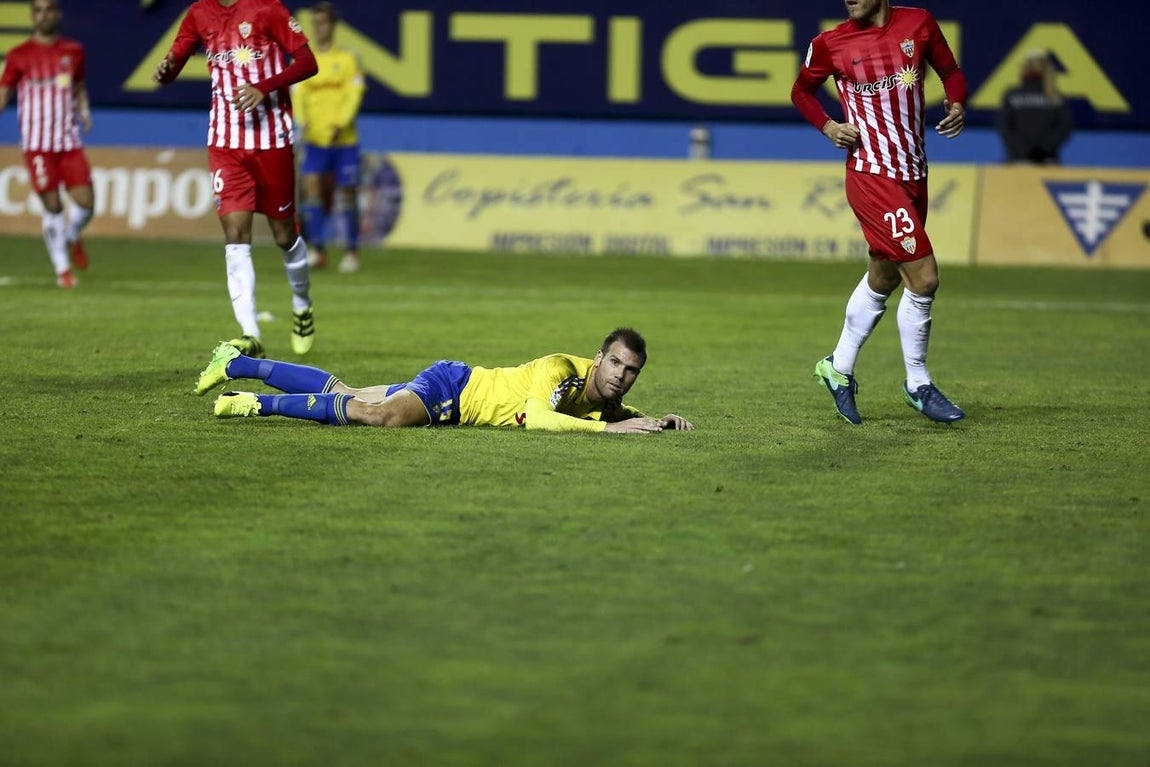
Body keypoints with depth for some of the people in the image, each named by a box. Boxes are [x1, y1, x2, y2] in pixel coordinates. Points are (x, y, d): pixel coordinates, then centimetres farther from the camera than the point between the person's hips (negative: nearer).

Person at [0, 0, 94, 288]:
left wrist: (83, 109, 2)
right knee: (52, 206, -4)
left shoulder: (73, 51, 9)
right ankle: (62, 269, 9)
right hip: (37, 143, -3)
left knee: (85, 202, -4)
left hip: (69, 142, 3)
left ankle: (72, 238, 29)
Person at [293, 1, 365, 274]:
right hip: (315, 139, 2)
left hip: (344, 140, -1)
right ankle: (317, 249, -12)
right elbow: (297, 95, -1)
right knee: (312, 187, -13)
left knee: (347, 195, 3)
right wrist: (302, 121, -20)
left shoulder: (348, 59, 2)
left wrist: (341, 124, -19)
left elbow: (354, 94, -6)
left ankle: (352, 252, 14)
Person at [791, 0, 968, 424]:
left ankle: (838, 369, 36)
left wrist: (957, 105, -8)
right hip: (872, 177, -5)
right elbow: (801, 90, 12)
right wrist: (828, 126, -6)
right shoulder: (830, 44, -4)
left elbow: (951, 71, 12)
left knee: (883, 278, 18)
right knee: (923, 277, -11)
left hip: (913, 175, 5)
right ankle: (918, 385, 5)